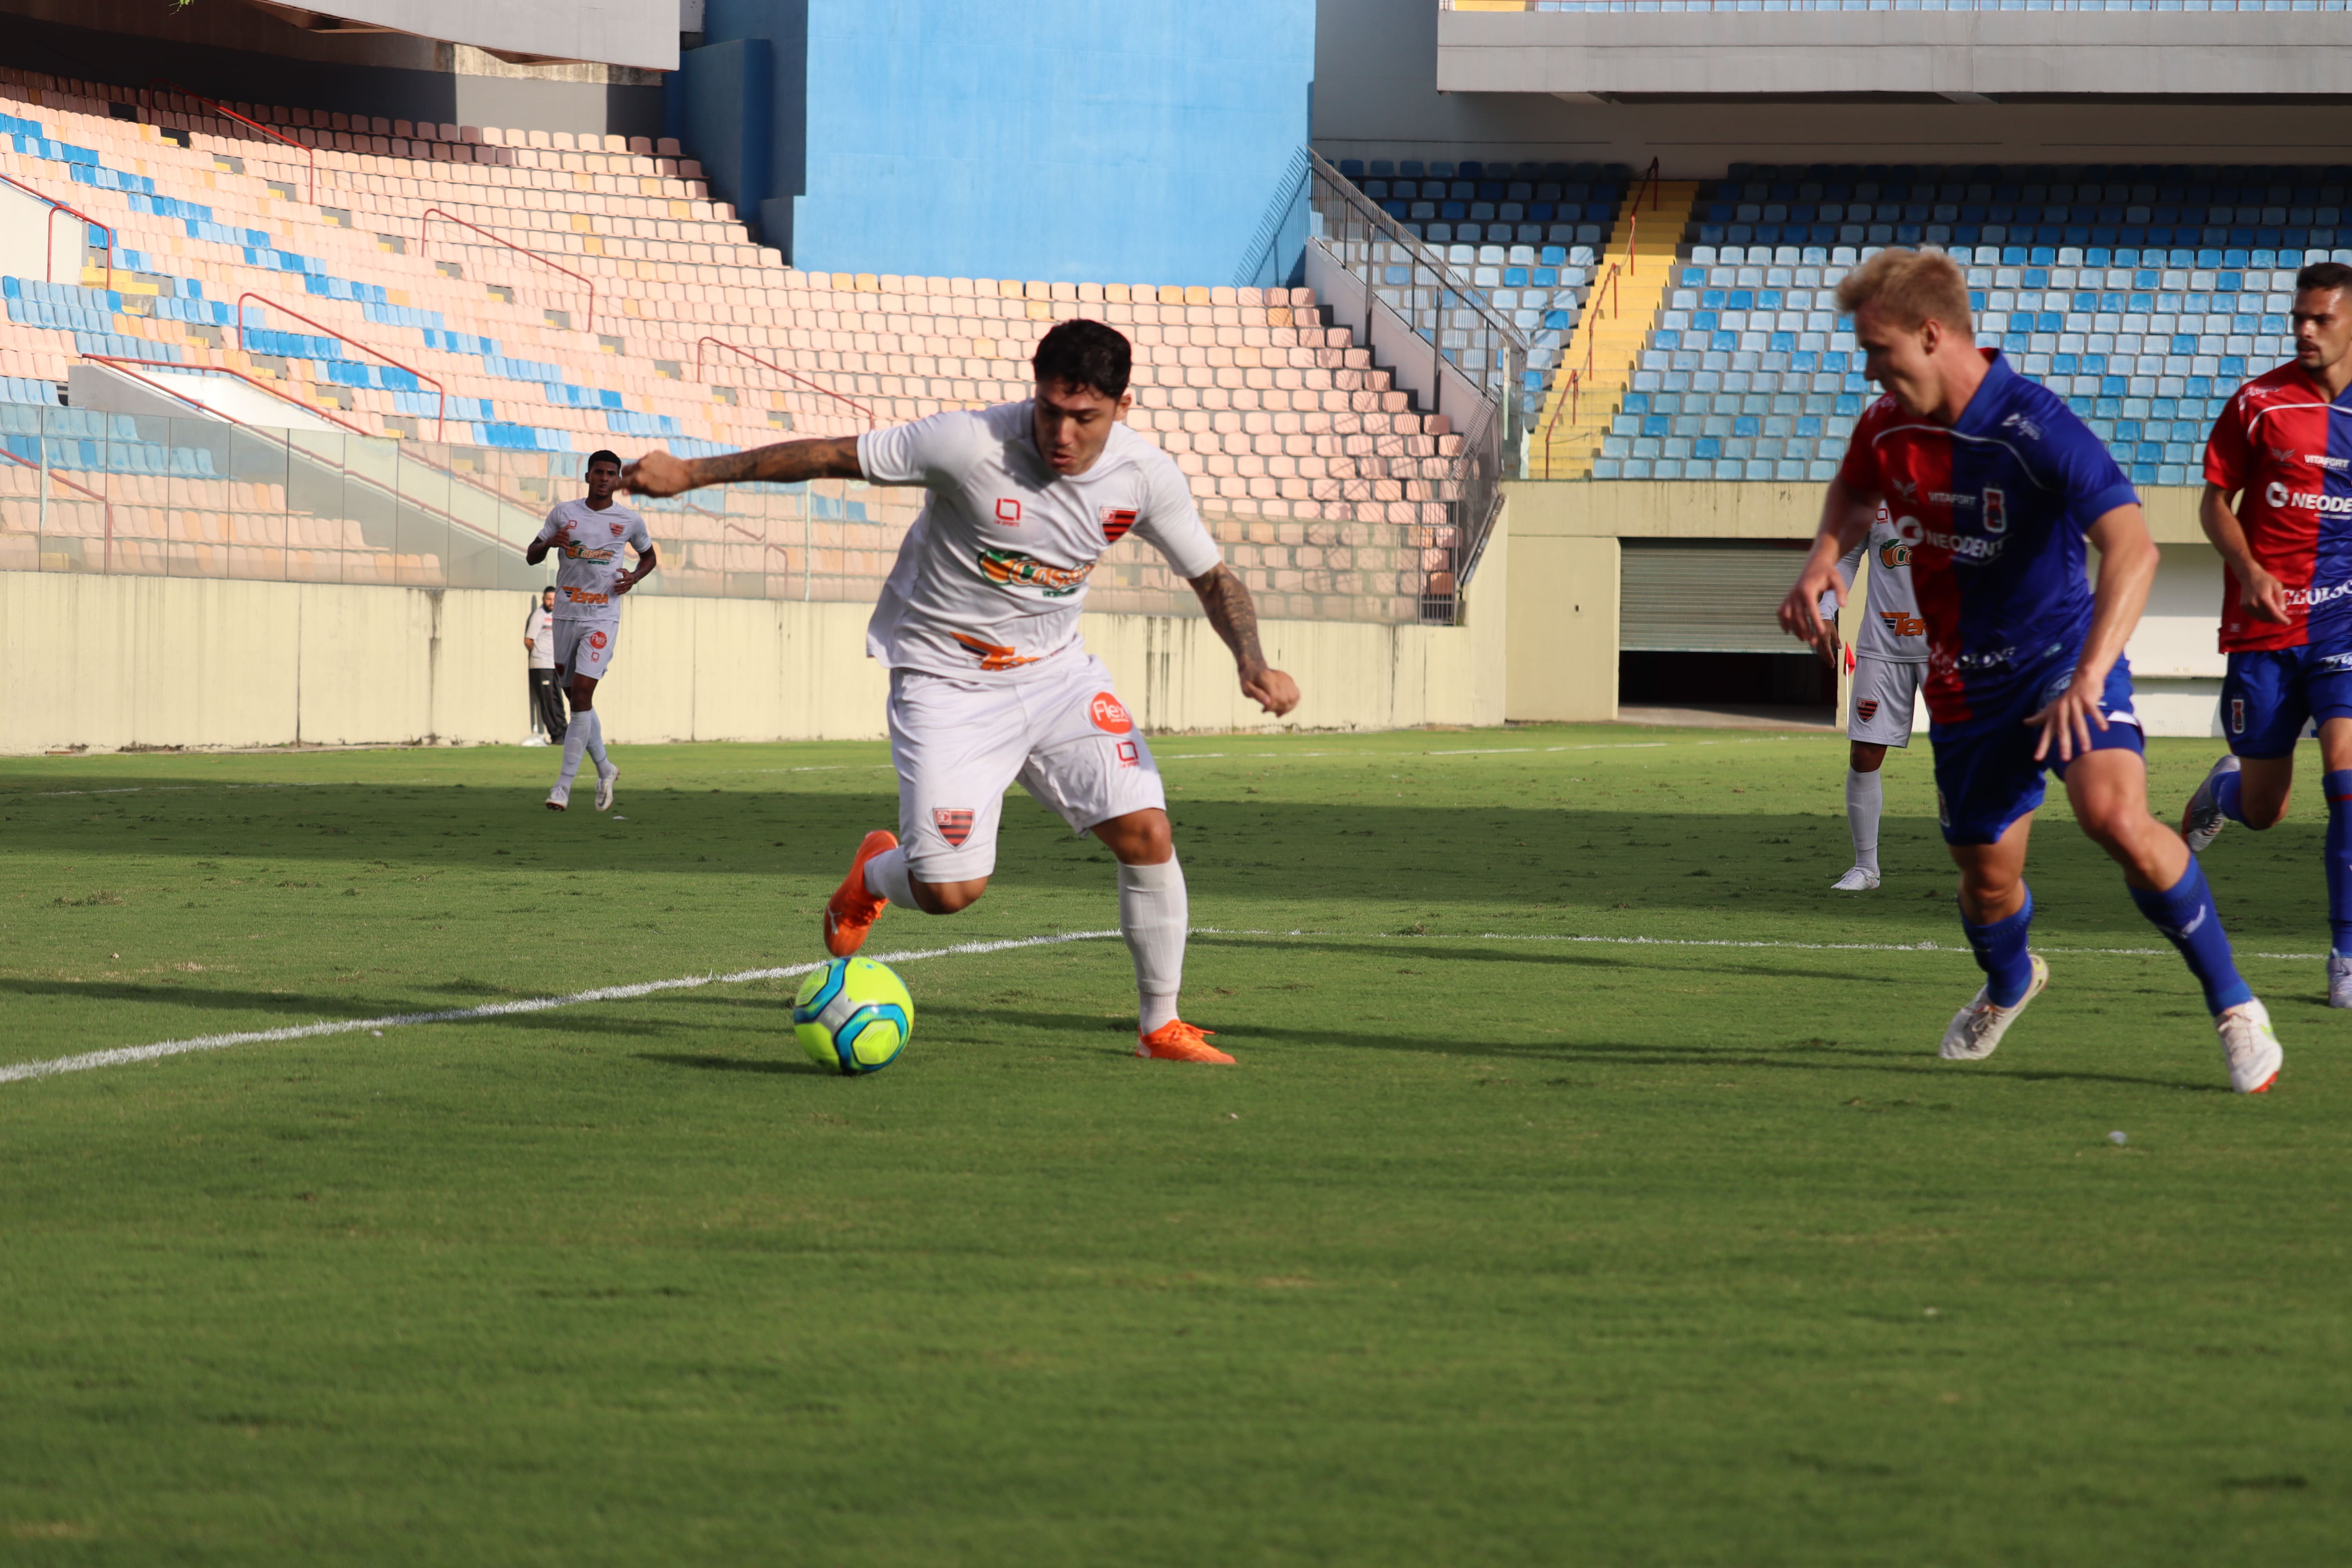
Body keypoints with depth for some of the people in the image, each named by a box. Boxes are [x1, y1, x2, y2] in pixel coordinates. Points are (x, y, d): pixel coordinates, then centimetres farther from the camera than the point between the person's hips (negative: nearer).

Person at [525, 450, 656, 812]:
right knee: (575, 697, 9)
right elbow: (531, 557, 11)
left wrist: (634, 577, -2)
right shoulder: (563, 513, 5)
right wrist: (550, 543, -12)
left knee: (582, 691, -15)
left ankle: (564, 786, -14)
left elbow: (649, 556, 20)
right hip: (566, 615, 3)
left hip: (603, 618, -3)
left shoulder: (630, 521, 2)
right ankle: (605, 770, 31)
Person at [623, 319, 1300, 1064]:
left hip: (1056, 669, 4)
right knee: (950, 889, -13)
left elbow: (1212, 577, 2)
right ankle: (878, 873, 26)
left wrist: (1252, 664, -17)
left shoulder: (1145, 477, -12)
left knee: (1147, 832, -12)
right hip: (947, 680, -4)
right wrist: (689, 473, -11)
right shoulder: (971, 445, -25)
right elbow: (834, 456, -15)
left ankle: (1160, 1025, 7)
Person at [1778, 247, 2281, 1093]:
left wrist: (2089, 676, -45)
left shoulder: (2036, 428, -24)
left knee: (2115, 815, -30)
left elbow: (2133, 548, -34)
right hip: (1964, 687, 6)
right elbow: (1854, 492, 24)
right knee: (1988, 880, 12)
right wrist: (1825, 557, 1)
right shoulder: (1886, 429, -2)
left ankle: (2233, 1005, -18)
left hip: (2061, 653, -6)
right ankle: (2008, 985, 49)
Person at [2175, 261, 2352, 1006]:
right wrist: (2248, 570, -13)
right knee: (2262, 810, 7)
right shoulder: (2260, 403, -2)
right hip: (2264, 622, 0)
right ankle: (2223, 786, 47)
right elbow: (2215, 500, 4)